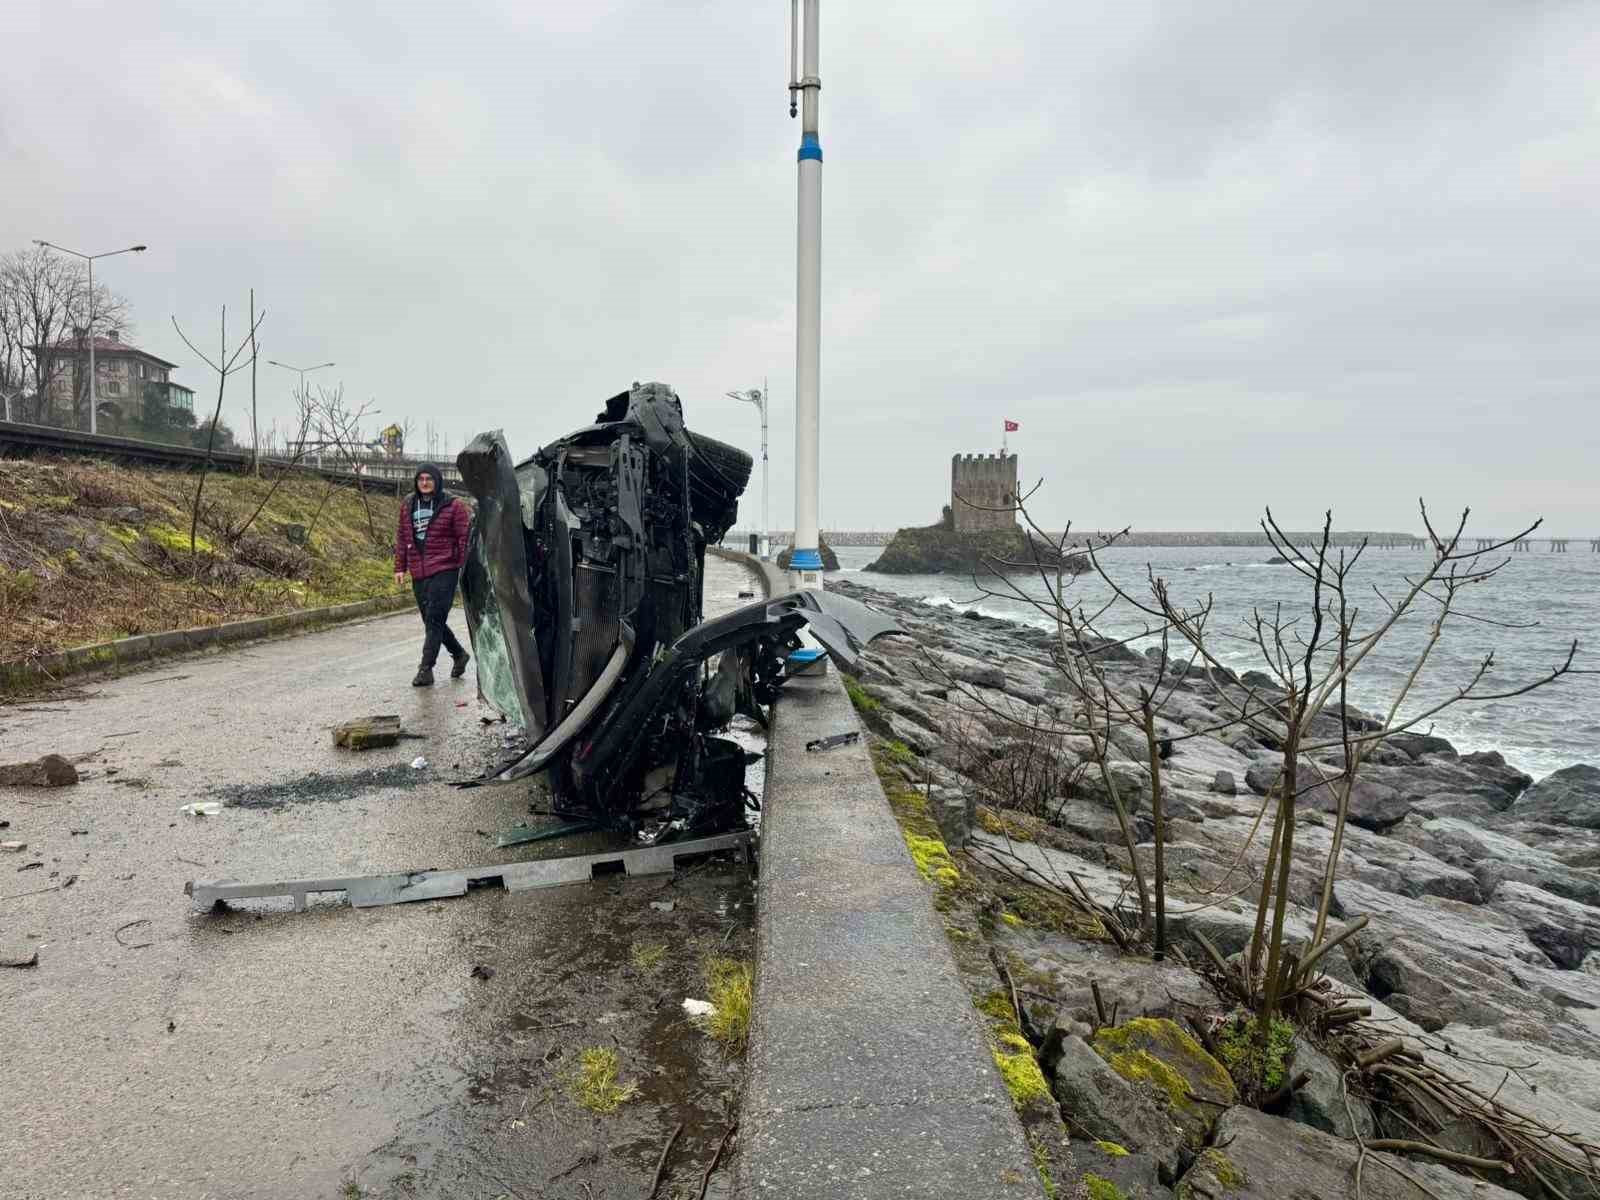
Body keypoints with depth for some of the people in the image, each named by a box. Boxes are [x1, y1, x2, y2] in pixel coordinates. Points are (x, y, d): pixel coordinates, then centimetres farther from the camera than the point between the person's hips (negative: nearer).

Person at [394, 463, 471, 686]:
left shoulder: (452, 506, -3)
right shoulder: (408, 506, 13)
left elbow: (465, 537, -5)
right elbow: (402, 538, 16)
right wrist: (400, 567, 12)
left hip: (444, 570, -6)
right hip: (418, 574, 6)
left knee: (435, 620, -10)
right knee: (430, 621, 12)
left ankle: (426, 669, -7)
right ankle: (459, 654, 31)